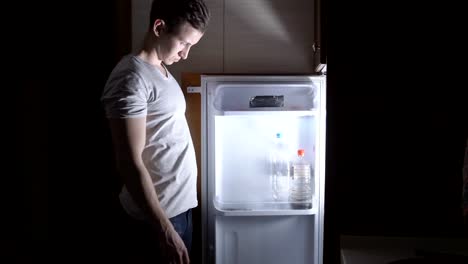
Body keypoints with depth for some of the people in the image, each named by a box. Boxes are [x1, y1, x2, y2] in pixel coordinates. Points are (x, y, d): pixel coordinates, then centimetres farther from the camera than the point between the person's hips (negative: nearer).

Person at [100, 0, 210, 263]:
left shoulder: (161, 70, 11)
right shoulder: (131, 78, -19)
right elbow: (130, 163, -23)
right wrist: (164, 230, -24)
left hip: (179, 205, 9)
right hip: (159, 214, -9)